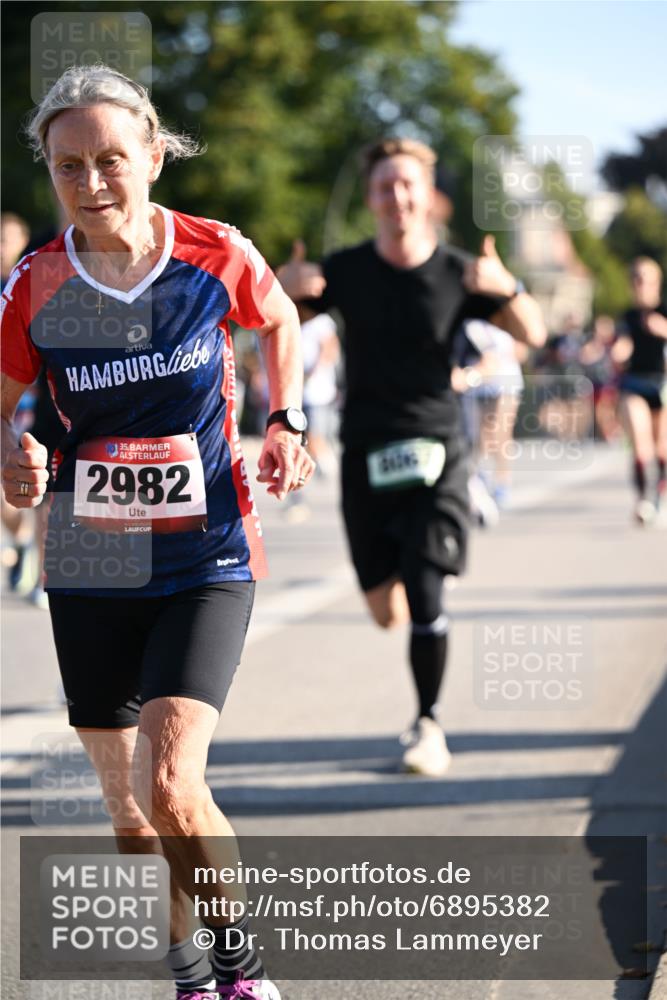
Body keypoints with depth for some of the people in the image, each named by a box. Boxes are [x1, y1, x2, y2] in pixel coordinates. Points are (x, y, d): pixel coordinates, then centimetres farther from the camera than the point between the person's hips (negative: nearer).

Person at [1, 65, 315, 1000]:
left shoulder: (217, 254, -9)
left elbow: (281, 321, 13)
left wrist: (284, 422, 0)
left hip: (207, 557, -2)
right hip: (90, 566, 3)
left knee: (171, 788, -20)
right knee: (129, 812, 9)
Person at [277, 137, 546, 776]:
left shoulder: (457, 274, -1)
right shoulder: (347, 270, 0)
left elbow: (533, 333, -2)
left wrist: (506, 287, -22)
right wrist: (282, 288, -20)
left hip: (435, 450, -1)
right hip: (366, 454, 1)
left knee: (424, 593, -15)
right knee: (386, 610, 4)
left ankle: (428, 724, -1)